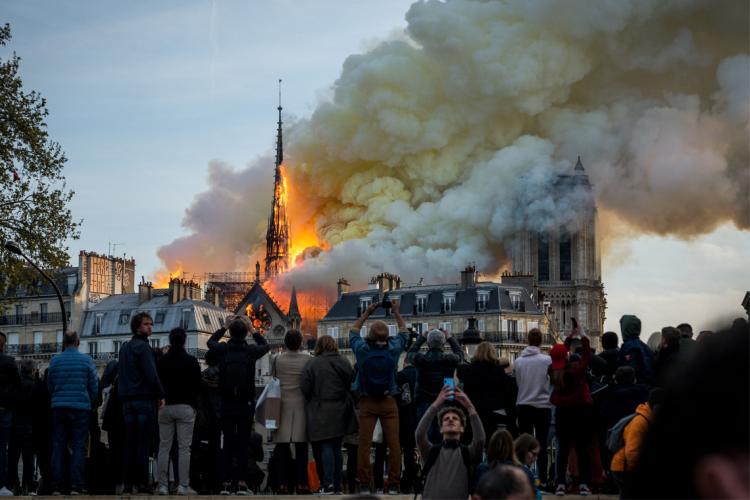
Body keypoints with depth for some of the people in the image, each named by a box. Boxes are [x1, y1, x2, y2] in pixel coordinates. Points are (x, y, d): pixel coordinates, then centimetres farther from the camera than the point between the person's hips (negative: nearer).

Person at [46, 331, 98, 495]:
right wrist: (89, 403, 18)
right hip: (81, 408, -1)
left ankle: (56, 486, 3)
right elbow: (94, 387, 2)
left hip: (59, 407, 2)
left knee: (58, 446, 6)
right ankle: (76, 486, -6)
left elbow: (50, 386, 10)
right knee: (79, 446, 1)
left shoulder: (54, 361, 3)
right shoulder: (87, 360, 0)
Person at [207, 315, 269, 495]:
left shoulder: (223, 349, -5)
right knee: (243, 443, 3)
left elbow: (210, 342, 20)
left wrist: (224, 327, 22)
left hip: (227, 404, 1)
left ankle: (227, 482, 6)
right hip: (246, 404, -1)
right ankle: (241, 483, 0)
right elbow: (266, 345, 17)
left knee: (228, 443, 7)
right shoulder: (250, 351, -6)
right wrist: (252, 329, 17)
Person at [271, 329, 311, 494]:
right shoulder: (308, 359, -4)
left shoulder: (277, 359, -1)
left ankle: (287, 484, 3)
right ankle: (301, 483, -2)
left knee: (283, 447, 5)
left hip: (282, 405, 1)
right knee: (301, 447, 3)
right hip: (301, 404, -1)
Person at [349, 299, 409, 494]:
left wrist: (366, 313, 23)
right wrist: (396, 312, 27)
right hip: (389, 401, 0)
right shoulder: (393, 349, -6)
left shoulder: (362, 349, -7)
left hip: (367, 402, 0)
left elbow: (353, 330, 14)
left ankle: (364, 485, -1)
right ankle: (393, 484, 1)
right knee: (393, 443, 2)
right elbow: (404, 332, 16)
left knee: (364, 444, 1)